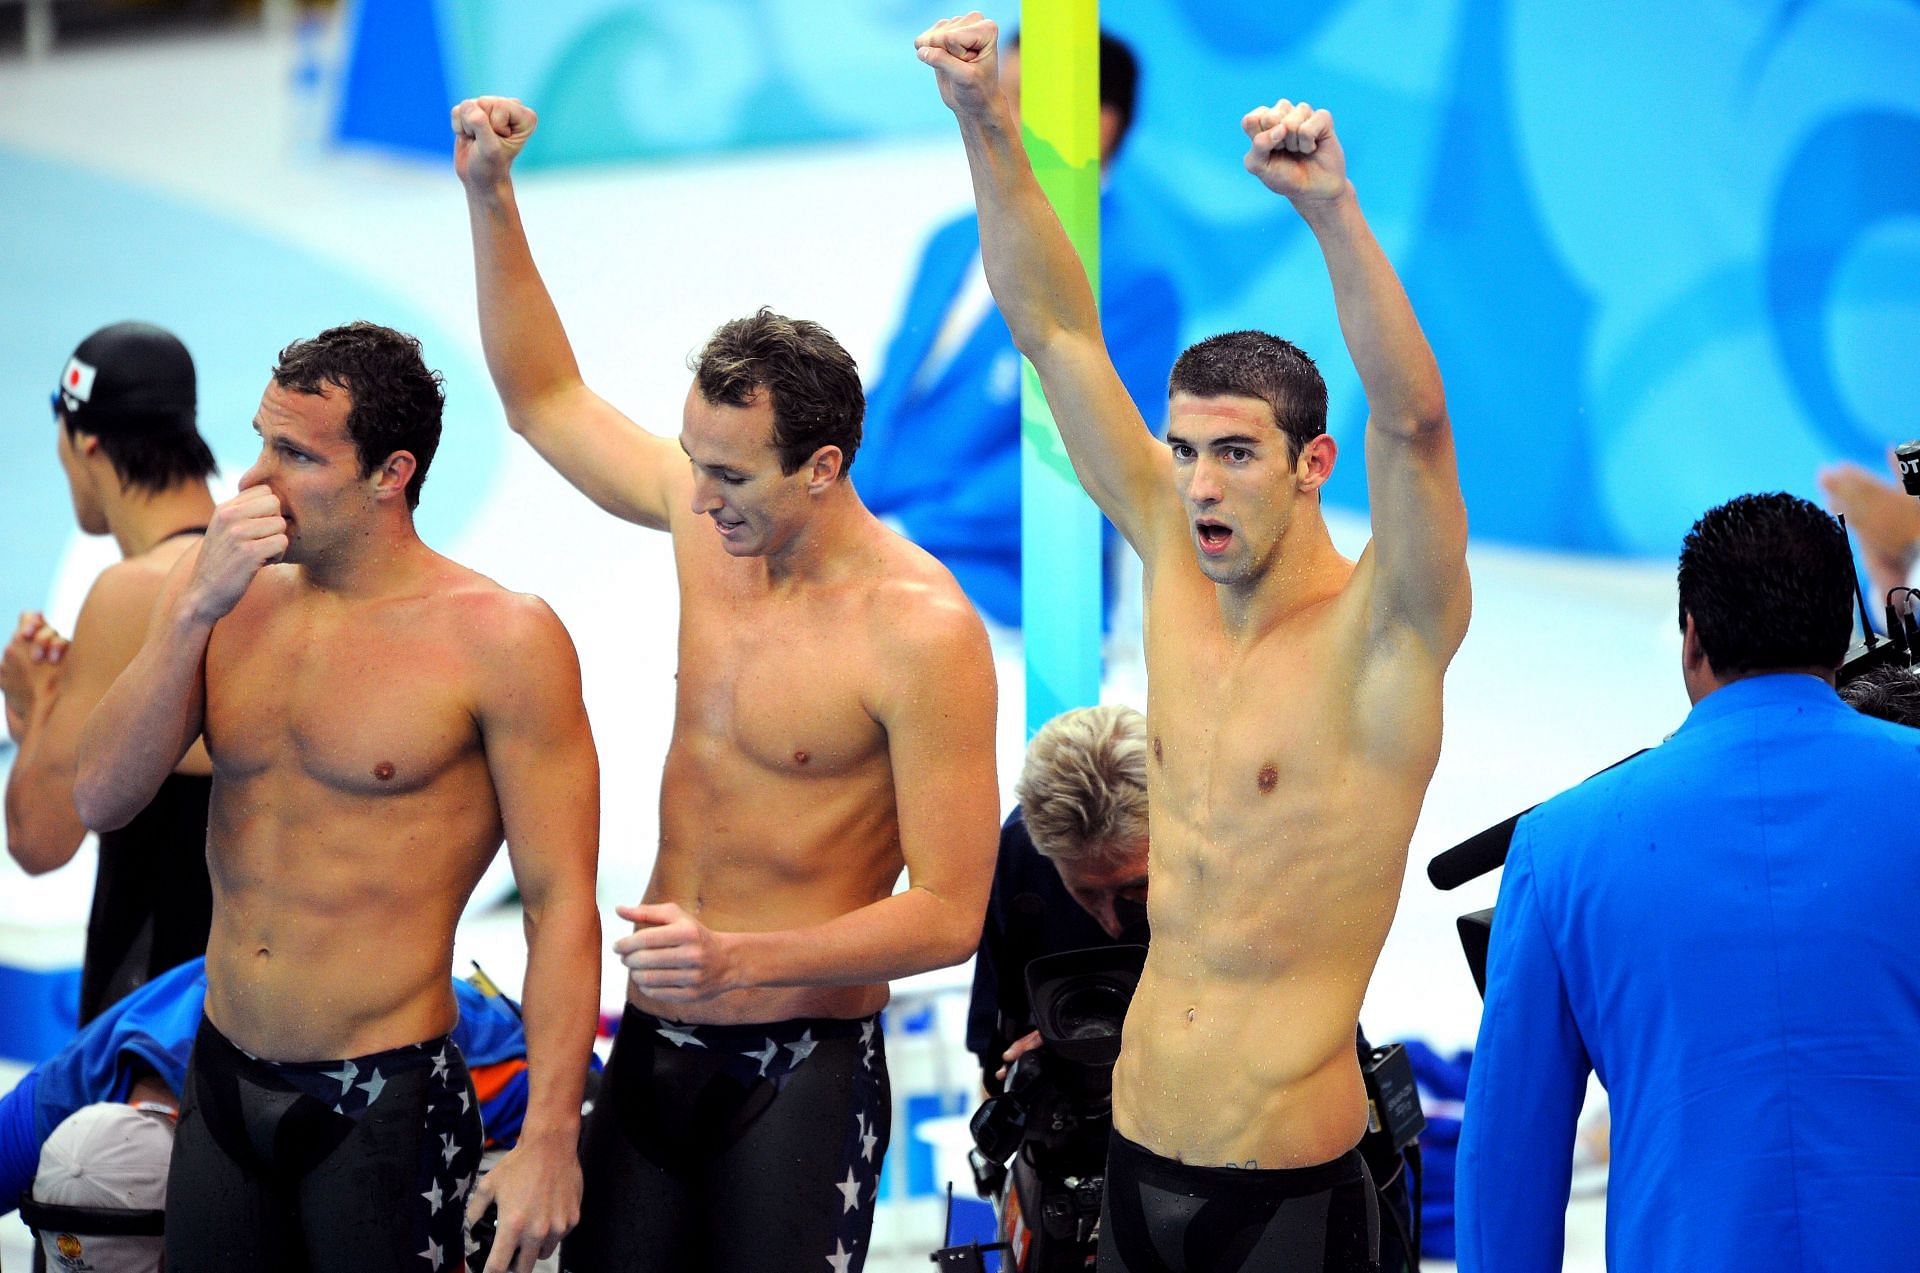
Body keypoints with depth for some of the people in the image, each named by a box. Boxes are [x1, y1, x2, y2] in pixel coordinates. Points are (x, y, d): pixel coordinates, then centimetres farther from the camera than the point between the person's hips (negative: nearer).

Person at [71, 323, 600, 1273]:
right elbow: (100, 801, -5)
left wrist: (549, 1138, -17)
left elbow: (560, 902, -12)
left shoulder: (500, 641, -12)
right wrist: (195, 612, -16)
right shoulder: (224, 597, 4)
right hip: (223, 1086, 5)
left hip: (385, 1106, -5)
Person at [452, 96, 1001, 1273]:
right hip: (654, 1044, 6)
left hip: (801, 1071, -6)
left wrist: (742, 961, -27)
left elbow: (950, 914, -18)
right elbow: (545, 399, 17)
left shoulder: (920, 633, -18)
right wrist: (492, 198, 7)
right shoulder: (708, 518, 1)